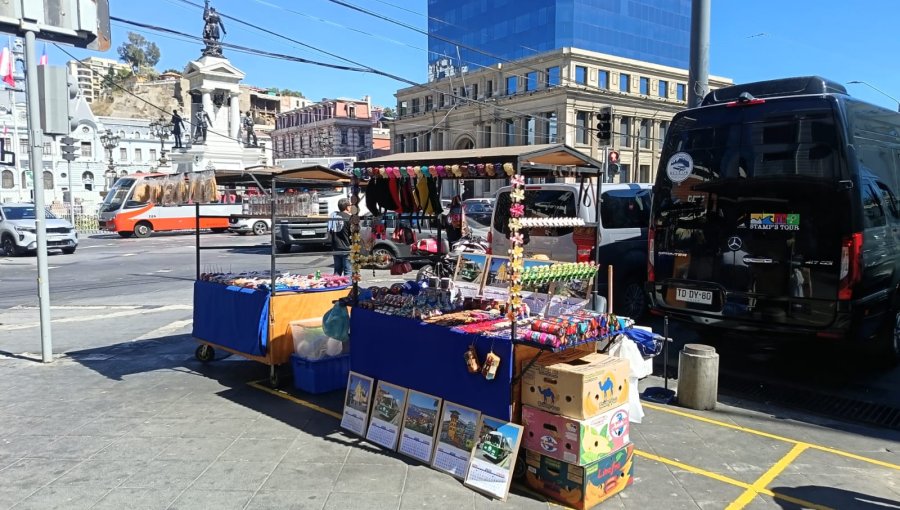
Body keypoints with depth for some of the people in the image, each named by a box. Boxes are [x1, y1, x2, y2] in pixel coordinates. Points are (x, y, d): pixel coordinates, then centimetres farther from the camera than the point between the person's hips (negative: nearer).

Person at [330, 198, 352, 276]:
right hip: (346, 249, -6)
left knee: (337, 271, 14)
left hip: (336, 249, 6)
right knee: (348, 272, -1)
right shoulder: (349, 218, -12)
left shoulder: (333, 215, 6)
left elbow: (330, 231, 11)